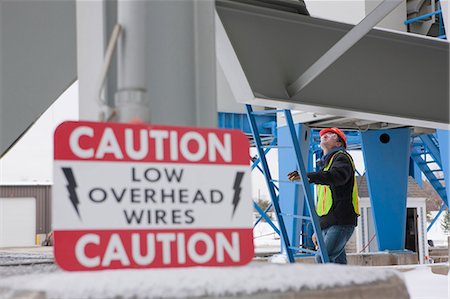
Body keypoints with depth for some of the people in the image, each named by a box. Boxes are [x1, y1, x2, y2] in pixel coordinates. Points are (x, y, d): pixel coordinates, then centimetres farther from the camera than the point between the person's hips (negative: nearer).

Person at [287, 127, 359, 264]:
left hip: (341, 222, -9)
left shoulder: (342, 157, 0)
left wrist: (308, 176, -37)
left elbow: (337, 176, -26)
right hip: (326, 224, 9)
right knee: (337, 262, 3)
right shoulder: (325, 164, 28)